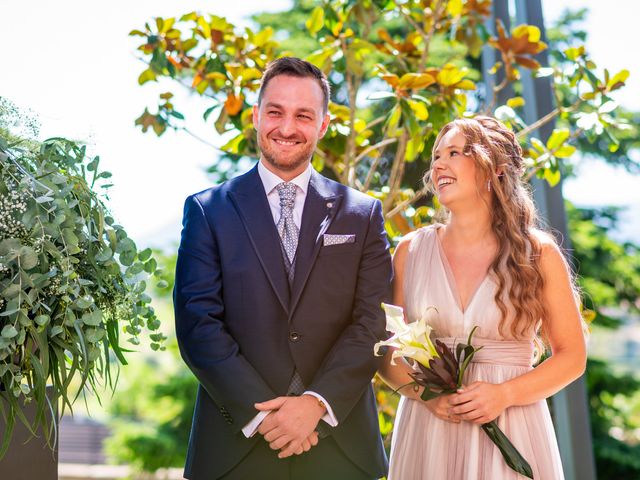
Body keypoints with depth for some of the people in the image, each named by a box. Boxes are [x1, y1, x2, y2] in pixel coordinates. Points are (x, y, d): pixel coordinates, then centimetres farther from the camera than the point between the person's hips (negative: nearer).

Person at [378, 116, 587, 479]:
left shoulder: (539, 254, -3)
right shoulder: (412, 250, 0)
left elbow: (572, 355, 1)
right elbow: (385, 351, 4)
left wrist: (506, 394, -13)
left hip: (512, 431, -1)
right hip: (427, 432, 1)